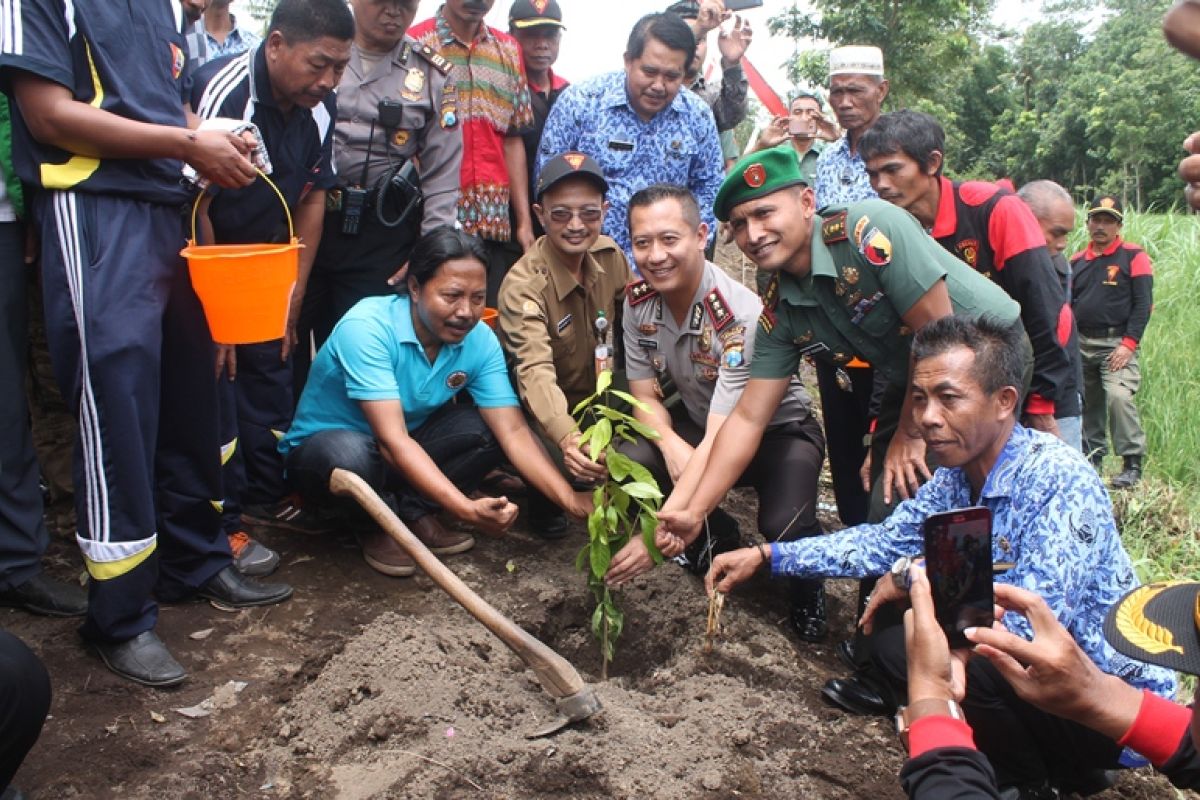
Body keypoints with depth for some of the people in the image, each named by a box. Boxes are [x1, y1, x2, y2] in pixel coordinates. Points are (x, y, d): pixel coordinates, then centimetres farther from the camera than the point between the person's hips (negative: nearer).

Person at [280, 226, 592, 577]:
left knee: (489, 426, -18)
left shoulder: (481, 340, -14)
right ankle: (375, 528, -6)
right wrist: (467, 509, -47)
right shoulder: (366, 328, -31)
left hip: (405, 450, 4)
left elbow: (513, 430, -18)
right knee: (350, 454, -39)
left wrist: (570, 499, -32)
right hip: (322, 447, -4)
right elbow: (392, 439, -37)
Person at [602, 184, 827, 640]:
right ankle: (717, 541, 7)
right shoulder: (638, 301, -13)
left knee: (784, 529, -34)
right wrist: (671, 445, -27)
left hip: (778, 431, -5)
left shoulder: (740, 316, -32)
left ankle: (806, 585, 7)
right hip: (695, 424, 6)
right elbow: (644, 395, -3)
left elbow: (722, 442, -36)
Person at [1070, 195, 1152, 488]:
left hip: (1117, 342, -5)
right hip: (1081, 344, 5)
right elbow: (1067, 304, 18)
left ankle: (1133, 464, -13)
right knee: (1088, 403, 11)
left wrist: (1129, 344, -16)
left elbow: (1143, 303, -7)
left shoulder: (1134, 257, -2)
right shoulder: (1077, 261, 13)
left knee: (1119, 396, -22)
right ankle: (1091, 458, 26)